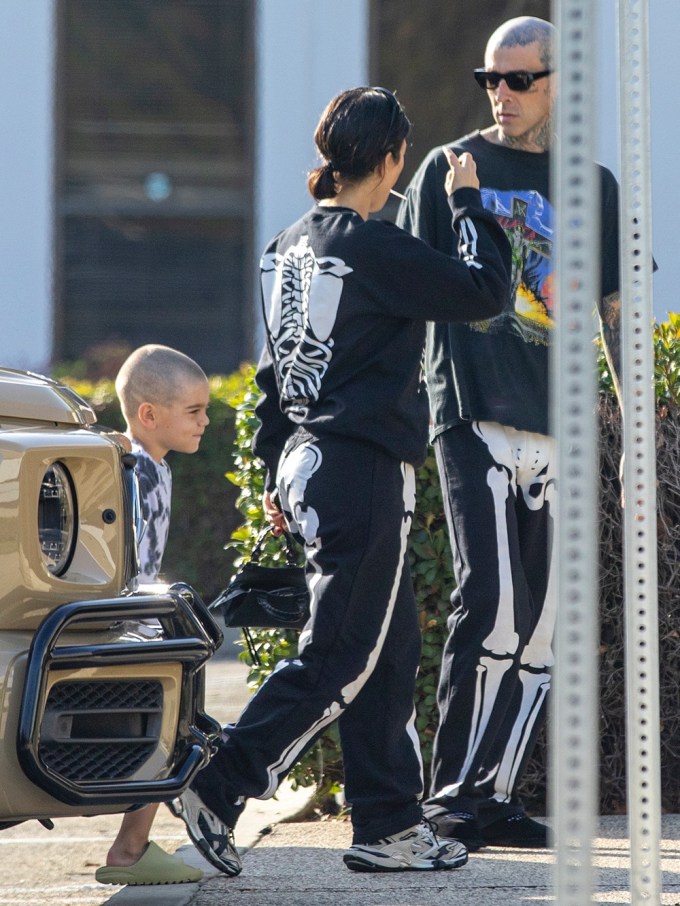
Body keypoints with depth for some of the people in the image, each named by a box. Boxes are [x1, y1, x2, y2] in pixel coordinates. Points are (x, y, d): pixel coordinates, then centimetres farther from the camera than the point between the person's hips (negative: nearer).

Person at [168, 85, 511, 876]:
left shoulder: (287, 248, 11)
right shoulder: (374, 250, -15)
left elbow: (273, 368, 17)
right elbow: (483, 291, -11)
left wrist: (275, 473, 23)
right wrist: (467, 203, 3)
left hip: (308, 462, 9)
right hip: (365, 471, -9)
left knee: (389, 645, 13)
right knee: (339, 656, -5)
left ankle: (389, 827, 14)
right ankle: (217, 793, -11)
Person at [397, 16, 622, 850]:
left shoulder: (593, 186, 14)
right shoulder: (449, 170, 6)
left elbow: (615, 316, 16)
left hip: (559, 427, 4)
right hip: (474, 417, -4)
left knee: (542, 621, 3)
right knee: (492, 603, -16)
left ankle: (496, 796, 9)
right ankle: (453, 796, -12)